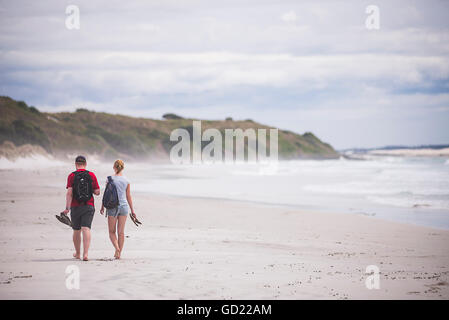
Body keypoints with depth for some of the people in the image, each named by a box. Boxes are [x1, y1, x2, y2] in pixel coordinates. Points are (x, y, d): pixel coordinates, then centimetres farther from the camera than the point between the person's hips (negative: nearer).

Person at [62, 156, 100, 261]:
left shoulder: (72, 176, -3)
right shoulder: (91, 175, 0)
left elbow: (69, 193, -11)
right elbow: (97, 192, 0)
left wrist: (67, 208, -15)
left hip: (75, 207, 0)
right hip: (88, 206, 0)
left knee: (76, 231, 14)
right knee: (86, 229, -7)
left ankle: (77, 253, 29)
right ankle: (85, 254, -22)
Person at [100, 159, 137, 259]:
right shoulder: (126, 181, 1)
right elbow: (128, 197, 5)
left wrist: (102, 207, 8)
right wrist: (132, 210, 13)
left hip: (112, 206, -2)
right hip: (124, 206, 2)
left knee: (112, 231, 7)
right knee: (121, 232, 9)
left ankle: (117, 248, -16)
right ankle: (119, 253, 10)